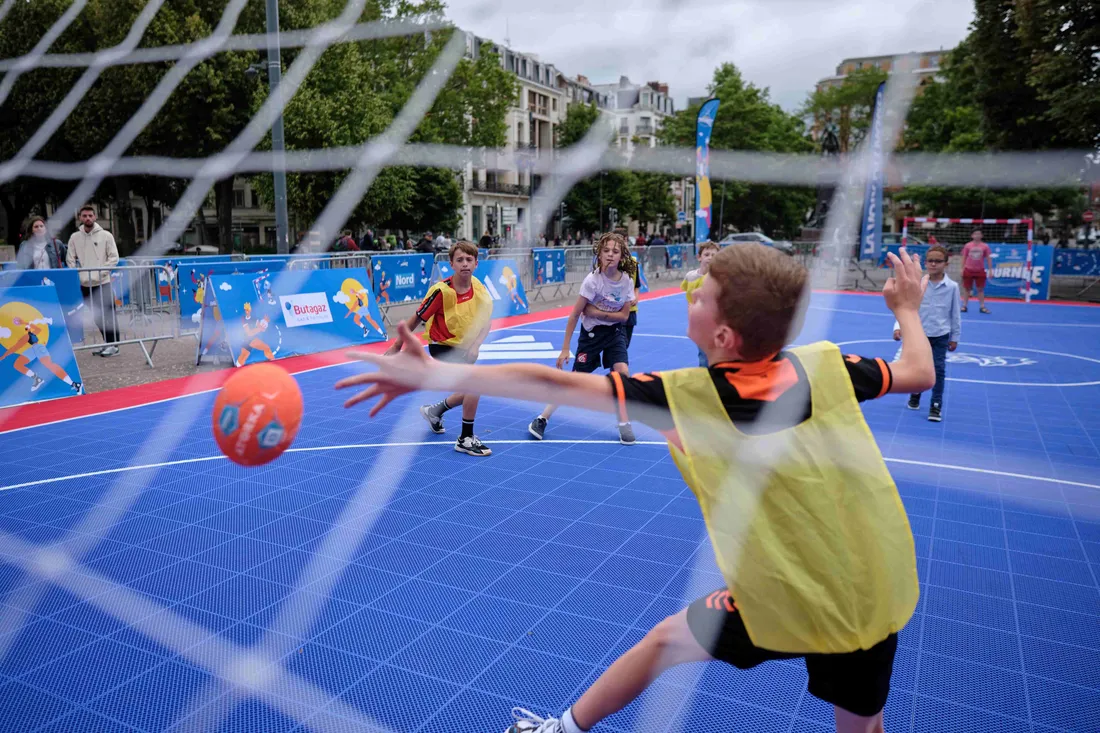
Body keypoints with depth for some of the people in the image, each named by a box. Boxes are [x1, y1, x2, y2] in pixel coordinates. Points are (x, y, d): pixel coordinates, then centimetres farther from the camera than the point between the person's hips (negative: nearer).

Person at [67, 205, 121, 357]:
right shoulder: (75, 237, 7)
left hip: (103, 282, -3)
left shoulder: (105, 235, -1)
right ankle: (108, 343, 16)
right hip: (84, 284, 3)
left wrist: (100, 272, -12)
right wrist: (78, 275, -5)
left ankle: (113, 345, -1)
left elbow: (114, 258, -3)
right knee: (96, 316, 7)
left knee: (108, 315, -6)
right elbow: (70, 259, 8)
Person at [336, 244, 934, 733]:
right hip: (878, 601, 4)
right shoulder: (824, 365, -10)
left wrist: (435, 375, -18)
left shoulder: (688, 396, -21)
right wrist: (908, 308, 27)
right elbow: (919, 372, 7)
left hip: (784, 608, -3)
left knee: (666, 639, 20)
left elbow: (555, 384, -22)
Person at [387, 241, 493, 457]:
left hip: (463, 347, 7)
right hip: (441, 347, -7)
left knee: (467, 393, 19)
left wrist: (474, 346, -20)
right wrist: (398, 345, -7)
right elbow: (417, 318, -14)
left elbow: (486, 321, -4)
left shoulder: (478, 287, -11)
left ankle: (434, 411, 48)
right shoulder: (441, 290, -25)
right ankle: (466, 439, -9)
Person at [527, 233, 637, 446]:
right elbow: (575, 315, -18)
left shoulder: (627, 281, -10)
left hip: (615, 332, 3)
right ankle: (541, 419, 14)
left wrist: (597, 312, -21)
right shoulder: (592, 280, -22)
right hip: (591, 333, -3)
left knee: (622, 372, -16)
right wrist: (565, 349, -18)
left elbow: (624, 316, -7)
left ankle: (624, 423, 2)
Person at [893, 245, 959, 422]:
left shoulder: (952, 287, -5)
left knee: (939, 370, -4)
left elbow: (955, 314, 2)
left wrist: (955, 337, 6)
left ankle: (936, 406, 5)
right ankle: (915, 395, 39)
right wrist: (899, 327, -19)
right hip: (919, 333, 1)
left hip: (941, 335, -1)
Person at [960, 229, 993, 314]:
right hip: (968, 270, 0)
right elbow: (964, 258, 6)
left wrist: (990, 270, -1)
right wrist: (962, 269, 3)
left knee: (980, 289, 4)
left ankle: (982, 306, 9)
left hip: (980, 271, 0)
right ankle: (964, 306, 14)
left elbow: (988, 259, 3)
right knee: (966, 288, 6)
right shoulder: (968, 245, 0)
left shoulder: (985, 246, -1)